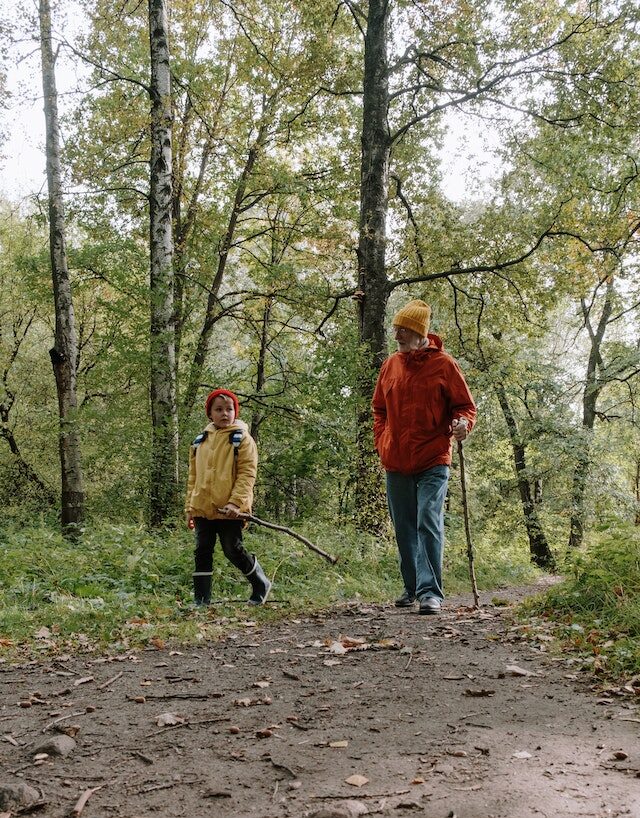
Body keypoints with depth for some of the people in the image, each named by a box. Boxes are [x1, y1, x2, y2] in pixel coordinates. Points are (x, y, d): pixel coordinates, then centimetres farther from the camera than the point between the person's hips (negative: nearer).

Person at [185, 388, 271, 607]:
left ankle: (261, 586, 21)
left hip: (229, 509, -5)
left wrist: (236, 502, -20)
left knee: (233, 550, -2)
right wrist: (190, 507, 13)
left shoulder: (242, 440, -2)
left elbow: (247, 475, -9)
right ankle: (201, 600, 14)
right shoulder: (200, 441, 14)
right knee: (202, 552, 6)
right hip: (202, 508, 5)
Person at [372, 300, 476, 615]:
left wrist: (462, 424, -21)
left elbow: (465, 406, 0)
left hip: (432, 462, -5)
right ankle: (412, 588, 24)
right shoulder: (390, 365, 9)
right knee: (404, 529, 12)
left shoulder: (443, 364, -4)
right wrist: (381, 443, 9)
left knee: (429, 525, -13)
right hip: (396, 464, 5)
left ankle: (430, 592, -10)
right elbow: (379, 409, 20)